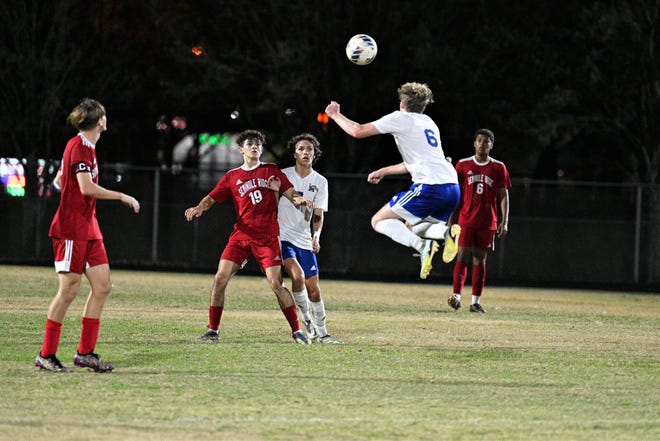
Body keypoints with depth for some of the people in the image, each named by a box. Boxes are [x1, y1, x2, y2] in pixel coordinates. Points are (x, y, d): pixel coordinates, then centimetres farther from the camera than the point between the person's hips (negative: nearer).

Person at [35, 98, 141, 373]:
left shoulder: (86, 146, 16)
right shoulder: (79, 147, -14)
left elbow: (59, 180, 25)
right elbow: (87, 187, -22)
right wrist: (122, 197, -16)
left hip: (88, 229, 10)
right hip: (71, 230, -10)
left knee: (102, 286, 5)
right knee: (69, 289, -8)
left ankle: (85, 352, 8)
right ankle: (46, 355, -2)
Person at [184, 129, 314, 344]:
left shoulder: (271, 171, 9)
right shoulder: (232, 177, 13)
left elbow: (290, 193, 5)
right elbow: (211, 198, 11)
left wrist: (300, 200, -18)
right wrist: (199, 208, -10)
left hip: (267, 237, -2)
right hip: (241, 236, 2)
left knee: (276, 283, -11)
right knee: (220, 279, -8)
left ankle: (297, 331, -1)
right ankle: (213, 330, 3)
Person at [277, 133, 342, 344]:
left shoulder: (320, 182, 5)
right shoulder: (283, 175, -3)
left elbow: (318, 215, 3)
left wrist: (316, 236, -12)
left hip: (305, 240, 3)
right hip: (282, 237, -3)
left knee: (313, 289, 4)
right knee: (298, 275, -25)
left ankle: (321, 332, 17)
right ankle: (307, 321, -8)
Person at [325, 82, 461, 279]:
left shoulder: (401, 118, 4)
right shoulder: (428, 123, 26)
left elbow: (357, 131, 3)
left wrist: (335, 114, 20)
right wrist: (384, 171, 44)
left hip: (430, 187, -8)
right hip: (453, 187, 8)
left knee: (379, 221, 1)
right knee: (412, 227, 25)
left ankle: (422, 245, -23)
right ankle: (446, 231, -8)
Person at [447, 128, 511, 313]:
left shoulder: (498, 168, 5)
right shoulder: (463, 165, 5)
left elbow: (503, 196, 6)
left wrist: (504, 221, -2)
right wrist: (450, 218, 3)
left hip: (487, 223, 1)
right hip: (466, 220, -1)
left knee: (480, 260, 4)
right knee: (463, 257, -10)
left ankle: (476, 301, 5)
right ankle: (456, 295, -15)